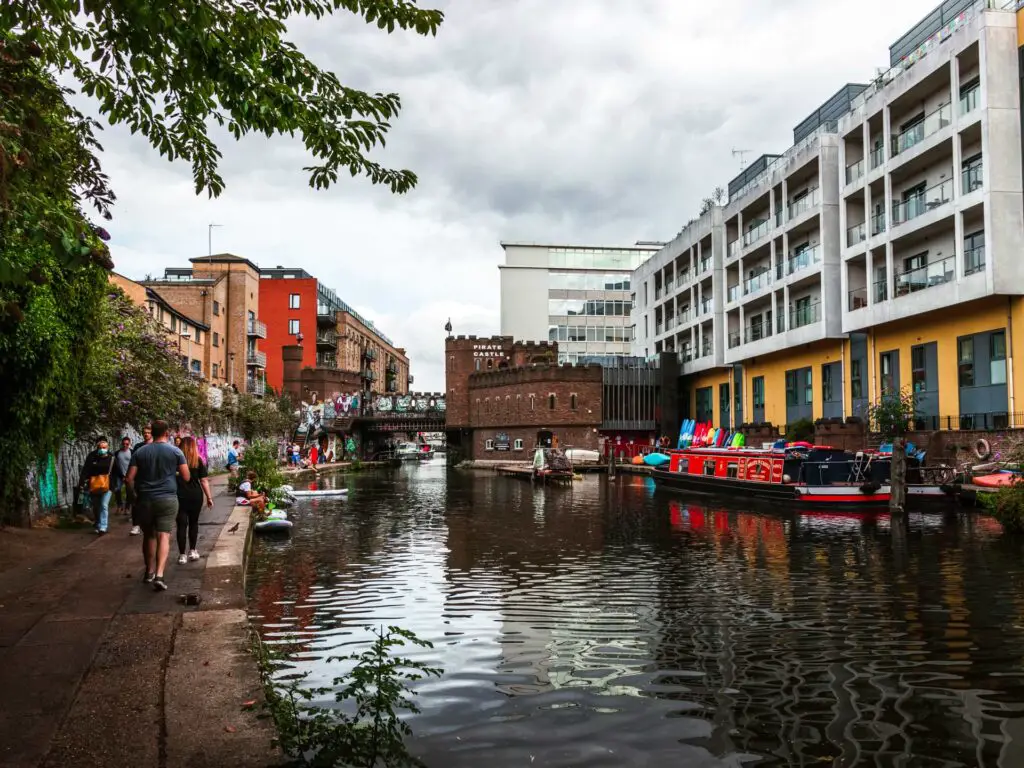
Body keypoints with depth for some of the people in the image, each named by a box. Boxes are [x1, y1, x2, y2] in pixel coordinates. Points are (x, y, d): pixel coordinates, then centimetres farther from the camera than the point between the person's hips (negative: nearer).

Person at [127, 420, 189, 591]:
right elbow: (186, 477, 1)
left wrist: (136, 494, 16)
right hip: (167, 498, -2)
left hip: (145, 499, 2)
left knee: (149, 535, 17)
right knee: (164, 535, -5)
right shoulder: (175, 451, -1)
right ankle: (159, 575, -18)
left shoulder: (140, 452, 3)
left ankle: (149, 572, 26)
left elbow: (130, 478, 0)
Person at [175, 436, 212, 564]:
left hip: (180, 496, -1)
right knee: (193, 523, 15)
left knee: (182, 524, 2)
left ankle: (182, 555, 1)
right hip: (195, 496, 1)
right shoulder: (198, 460, 0)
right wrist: (209, 497, 4)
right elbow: (204, 480, -2)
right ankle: (192, 551, 19)